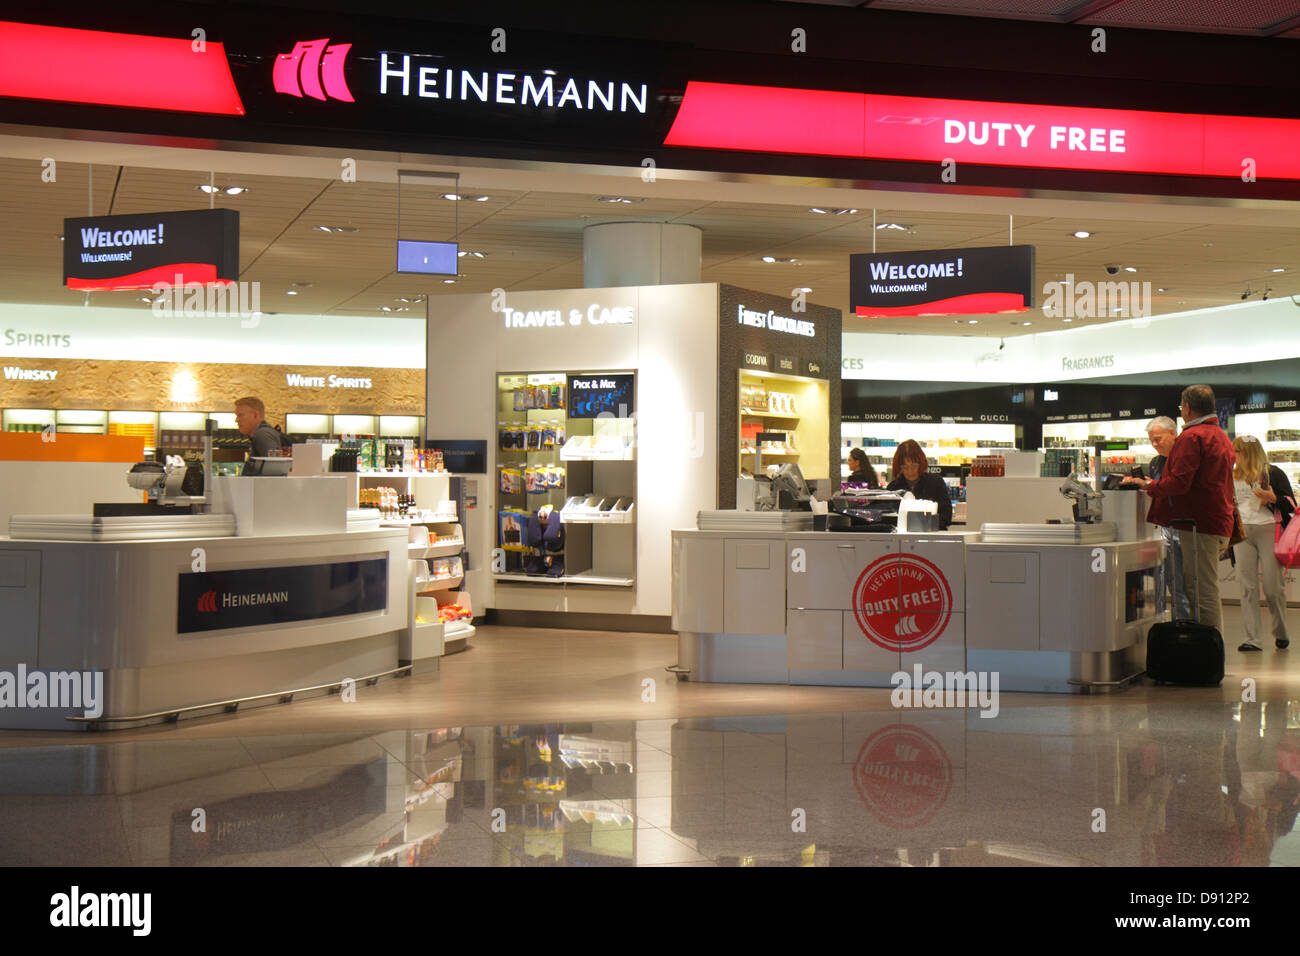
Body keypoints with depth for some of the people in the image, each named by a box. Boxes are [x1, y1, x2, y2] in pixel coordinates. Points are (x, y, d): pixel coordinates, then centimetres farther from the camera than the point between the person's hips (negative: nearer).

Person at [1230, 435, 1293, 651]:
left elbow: (1290, 505, -1)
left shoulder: (1273, 473, 1)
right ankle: (1252, 639, -3)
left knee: (1273, 587, -3)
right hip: (1242, 533, 4)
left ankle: (1281, 633, 18)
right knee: (1247, 586, -2)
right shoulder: (1233, 477, 15)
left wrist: (1273, 499, -17)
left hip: (1268, 530, -4)